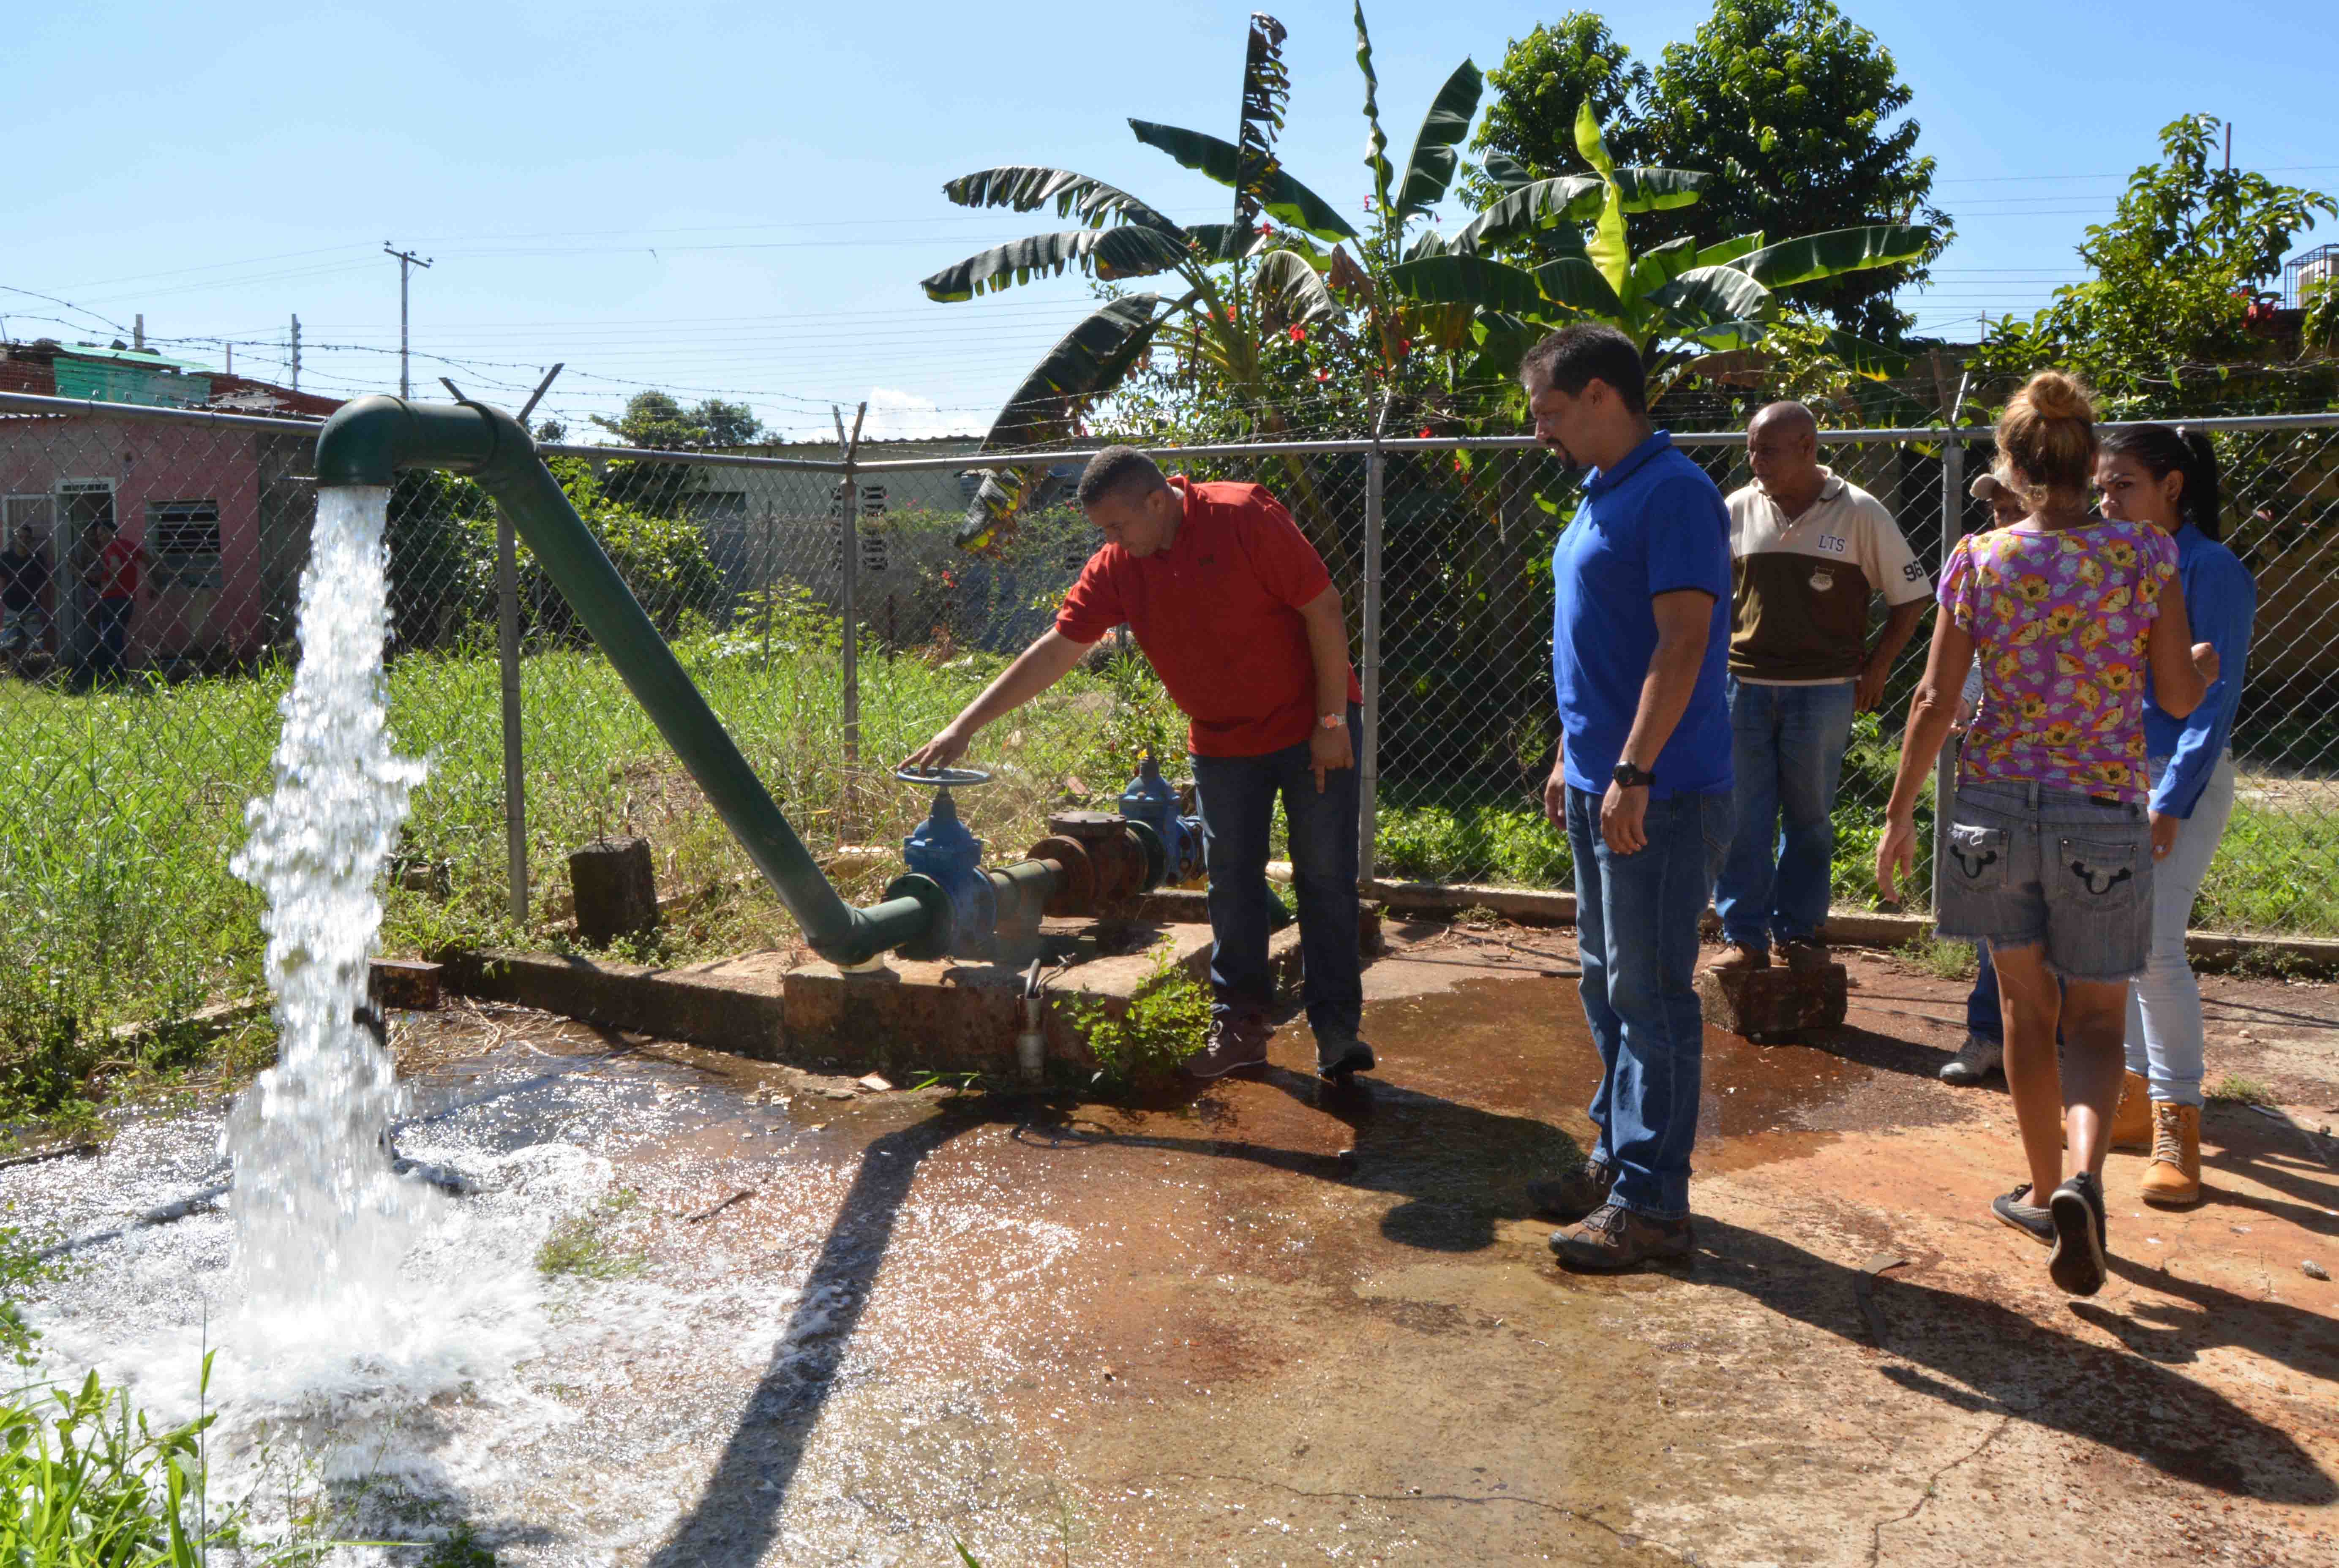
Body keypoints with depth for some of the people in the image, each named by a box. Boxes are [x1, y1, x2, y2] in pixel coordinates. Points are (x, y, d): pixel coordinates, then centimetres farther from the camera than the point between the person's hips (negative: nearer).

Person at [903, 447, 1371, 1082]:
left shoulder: (1246, 517, -20)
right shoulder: (1116, 566, -6)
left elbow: (1324, 609, -17)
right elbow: (1055, 652, -5)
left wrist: (1332, 721, -16)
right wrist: (965, 726, -10)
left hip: (1311, 727, -4)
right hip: (1220, 743, 5)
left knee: (1326, 879, -1)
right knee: (1231, 885, 6)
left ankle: (1337, 1030, 8)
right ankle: (1240, 1024, 17)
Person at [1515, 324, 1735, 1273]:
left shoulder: (1674, 494, -15)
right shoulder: (1602, 496, 16)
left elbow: (1683, 643, -22)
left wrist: (1632, 775, -25)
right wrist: (1570, 761, 21)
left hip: (1660, 795, -10)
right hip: (1602, 785, 10)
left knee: (1649, 993, -3)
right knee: (1609, 985, 17)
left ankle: (1651, 1204, 6)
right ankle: (1618, 1161, 30)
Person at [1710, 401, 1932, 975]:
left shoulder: (1860, 513, -2)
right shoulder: (1737, 510, 5)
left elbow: (1912, 596, 5)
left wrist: (1875, 669, 2)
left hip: (1823, 691, -2)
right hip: (1743, 687, 2)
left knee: (1809, 819, 7)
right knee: (1742, 818, 2)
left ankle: (1800, 932, 19)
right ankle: (1744, 937, 10)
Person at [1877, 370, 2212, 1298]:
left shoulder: (1978, 561, -5)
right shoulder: (2147, 556, -6)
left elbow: (1935, 702, -4)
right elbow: (2179, 699, 0)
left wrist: (1900, 814, 5)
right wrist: (2208, 662, 24)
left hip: (1997, 805, 1)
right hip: (2102, 814, -1)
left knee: (2026, 1006, 16)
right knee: (2094, 1020, 10)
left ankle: (2046, 1190, 27)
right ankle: (2082, 1178, -15)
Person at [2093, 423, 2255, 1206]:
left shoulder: (2211, 571, -10)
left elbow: (2214, 700, -13)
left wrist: (2171, 802, -19)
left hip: (2183, 781, -7)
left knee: (2156, 946, -12)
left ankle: (2178, 1121, -1)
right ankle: (2136, 1095, 23)